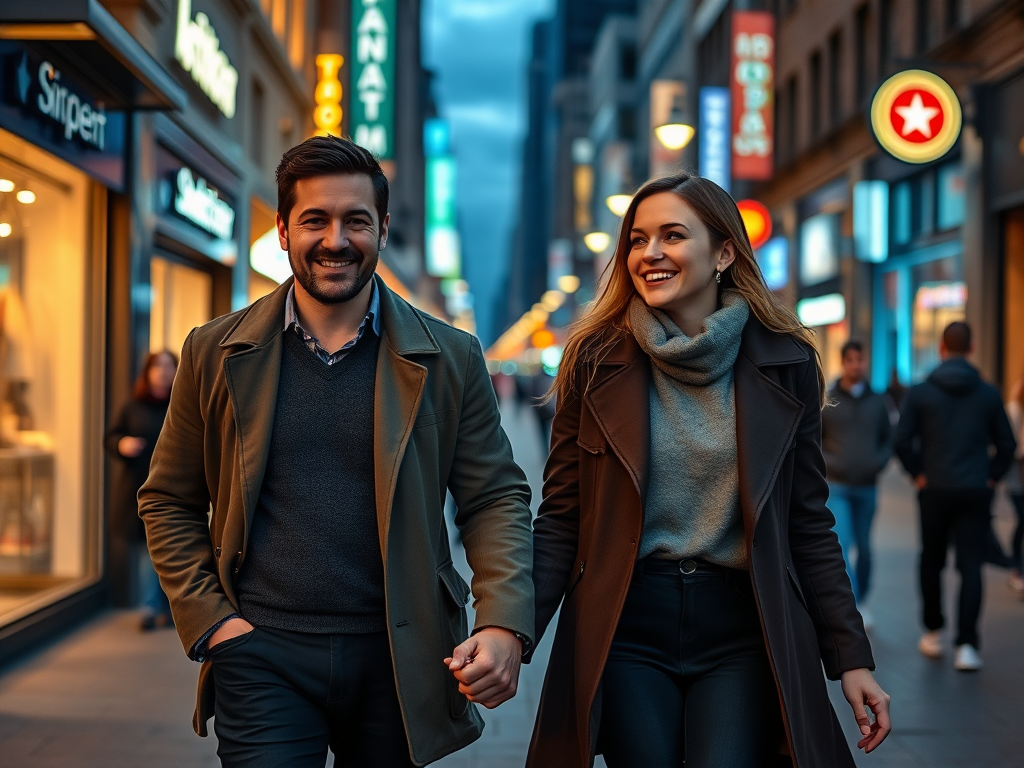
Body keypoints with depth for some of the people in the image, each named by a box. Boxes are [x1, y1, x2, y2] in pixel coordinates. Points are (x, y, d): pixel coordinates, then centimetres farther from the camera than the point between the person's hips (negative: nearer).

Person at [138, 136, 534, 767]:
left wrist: (505, 626, -13)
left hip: (398, 660, 1)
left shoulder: (450, 359, 1)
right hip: (263, 656, 0)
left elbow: (496, 500, 1)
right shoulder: (216, 354, 3)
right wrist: (208, 620, -2)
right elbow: (168, 503, 9)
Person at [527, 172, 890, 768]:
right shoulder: (599, 360, 0)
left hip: (742, 630, 0)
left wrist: (851, 657, 1)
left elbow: (808, 524, 6)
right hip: (625, 628, 0)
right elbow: (561, 519, 1)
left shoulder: (784, 363, 2)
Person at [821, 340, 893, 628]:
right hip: (836, 486, -3)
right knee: (841, 545, -14)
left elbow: (888, 439, 15)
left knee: (863, 547, 11)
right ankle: (852, 606, -16)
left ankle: (861, 599, 27)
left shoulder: (877, 401, 8)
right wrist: (828, 463, -11)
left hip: (867, 486, 3)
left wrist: (879, 461, -2)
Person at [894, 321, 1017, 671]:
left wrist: (917, 473, 3)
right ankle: (966, 645, -8)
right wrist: (991, 476, 11)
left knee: (932, 562, 15)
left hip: (935, 489, 0)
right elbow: (1007, 444, 4)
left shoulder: (919, 392, -4)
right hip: (976, 492, 0)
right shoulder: (989, 393, 2)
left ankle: (933, 633, 24)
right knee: (971, 567, 0)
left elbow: (902, 440, -8)